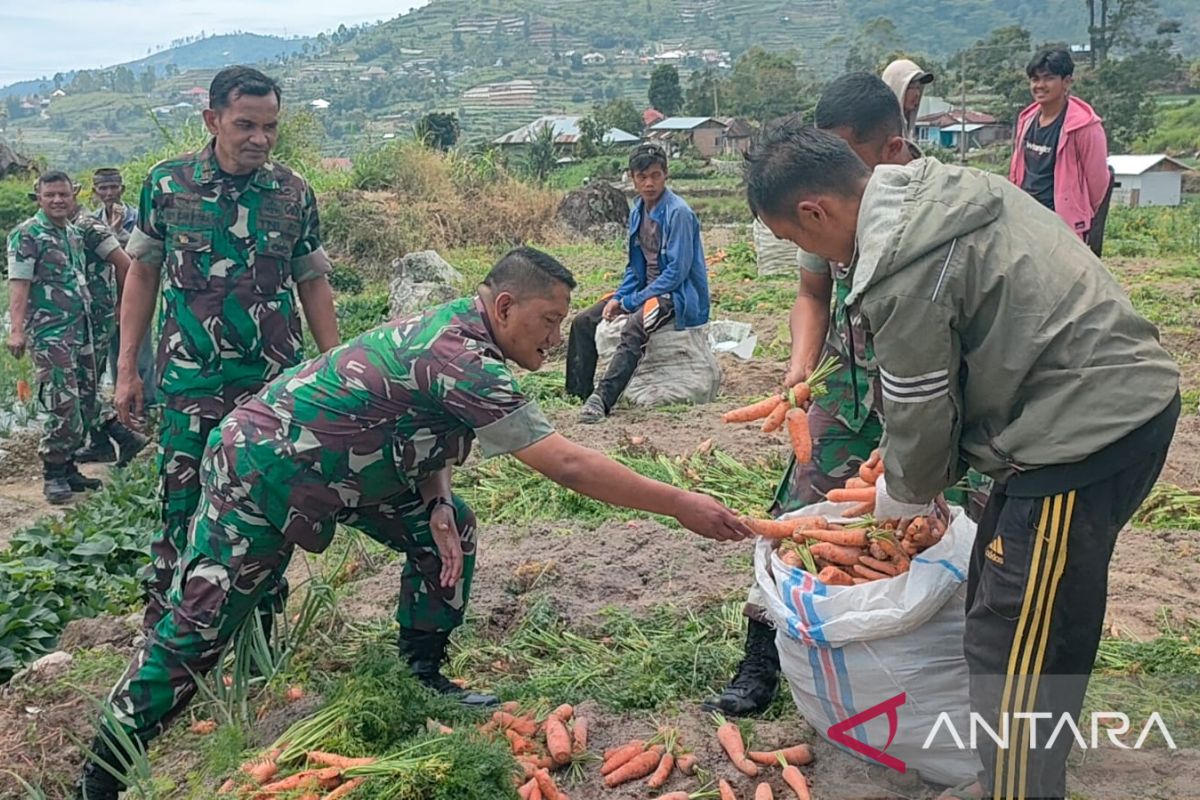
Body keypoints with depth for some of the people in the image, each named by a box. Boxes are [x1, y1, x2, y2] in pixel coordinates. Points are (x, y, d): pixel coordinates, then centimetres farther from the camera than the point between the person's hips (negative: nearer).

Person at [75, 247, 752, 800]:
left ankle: (422, 677, 21)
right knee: (196, 632, -3)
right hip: (262, 473, -10)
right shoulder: (462, 361, -29)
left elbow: (428, 429, 10)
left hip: (341, 466, 10)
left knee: (453, 531, 8)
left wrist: (438, 505, -8)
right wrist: (681, 505, -28)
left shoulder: (455, 329, 0)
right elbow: (567, 465, -33)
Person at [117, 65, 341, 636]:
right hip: (190, 380, -1)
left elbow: (313, 284, 8)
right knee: (182, 503, 3)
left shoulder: (294, 193, 1)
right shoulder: (167, 182, 0)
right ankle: (162, 625, 20)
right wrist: (127, 369, 3)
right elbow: (143, 274, 6)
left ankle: (260, 624, 25)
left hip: (276, 381, 1)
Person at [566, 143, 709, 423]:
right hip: (646, 289, 9)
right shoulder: (638, 212, 8)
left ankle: (601, 399, -44)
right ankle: (577, 394, 5)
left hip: (678, 295, -9)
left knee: (634, 327, -37)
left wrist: (630, 302, -18)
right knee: (583, 321, 2)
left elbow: (677, 271, -20)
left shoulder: (678, 213, -16)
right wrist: (617, 298, -4)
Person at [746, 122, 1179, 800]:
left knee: (1012, 644, -1)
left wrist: (905, 492, 12)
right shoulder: (946, 187, 10)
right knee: (1036, 625, 21)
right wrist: (924, 474, 19)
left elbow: (920, 412, -9)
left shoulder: (902, 271, -21)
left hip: (1087, 432, -10)